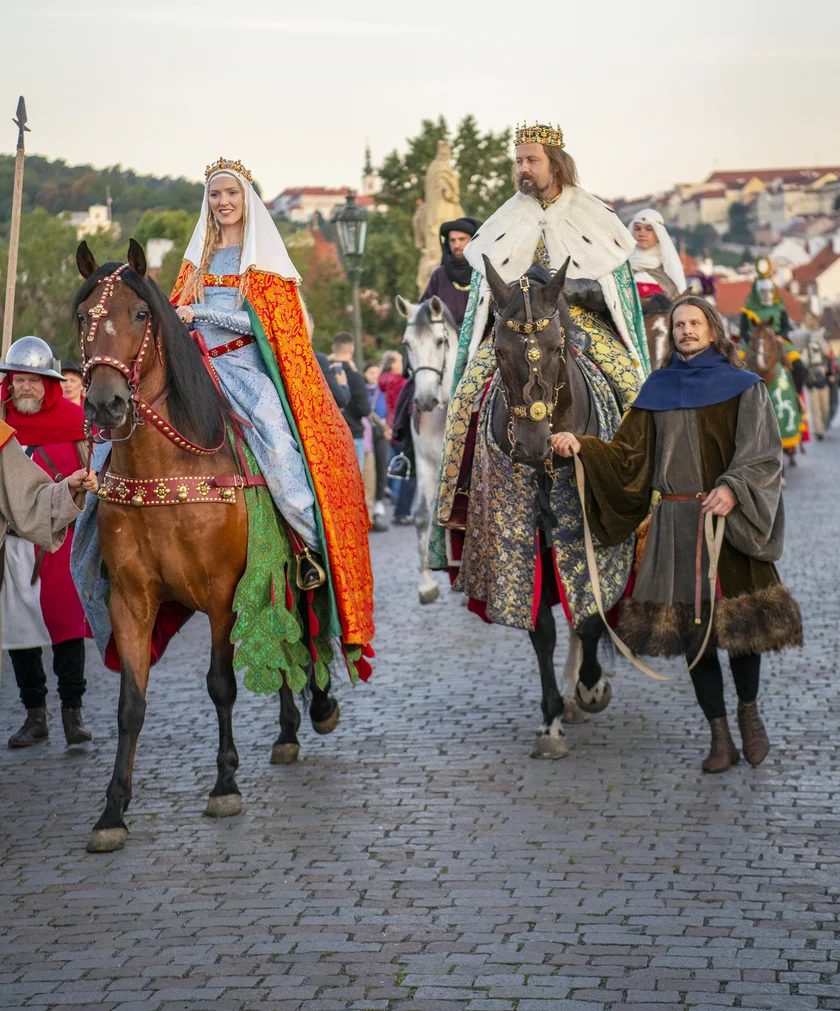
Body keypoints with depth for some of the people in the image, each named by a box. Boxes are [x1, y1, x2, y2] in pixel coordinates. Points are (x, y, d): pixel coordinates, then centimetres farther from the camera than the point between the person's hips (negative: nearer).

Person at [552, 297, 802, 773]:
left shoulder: (744, 388, 1)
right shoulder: (658, 390, 11)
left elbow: (763, 453, -8)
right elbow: (629, 455, 7)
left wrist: (733, 489, -26)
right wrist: (582, 446, -8)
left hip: (731, 519, -3)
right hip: (676, 523, 3)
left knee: (739, 622, -2)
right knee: (691, 627, 3)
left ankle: (749, 711, 25)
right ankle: (721, 736, 12)